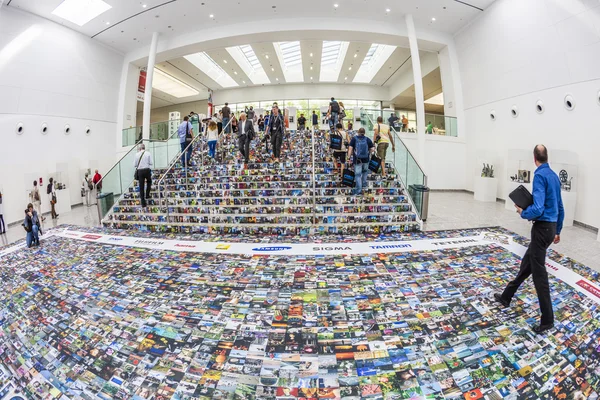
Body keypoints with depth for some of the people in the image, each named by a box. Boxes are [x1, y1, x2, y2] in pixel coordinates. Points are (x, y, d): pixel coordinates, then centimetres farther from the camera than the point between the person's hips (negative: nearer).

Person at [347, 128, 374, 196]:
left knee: (357, 174, 2)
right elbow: (372, 148, -2)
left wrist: (349, 157, -8)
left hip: (357, 159, -2)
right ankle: (364, 183, 39)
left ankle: (358, 189, 1)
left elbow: (350, 148, -12)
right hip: (366, 159, 2)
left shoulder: (354, 139, -4)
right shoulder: (367, 139, 1)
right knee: (365, 171, 28)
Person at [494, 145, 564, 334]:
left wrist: (522, 213, -7)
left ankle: (547, 319, 10)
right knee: (527, 264, 17)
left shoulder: (540, 175, -17)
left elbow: (538, 209, -27)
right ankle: (506, 297, 31)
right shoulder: (554, 176, 10)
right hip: (551, 228, 9)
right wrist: (557, 231, 25)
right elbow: (560, 208, 17)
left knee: (539, 273, 0)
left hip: (542, 228, -9)